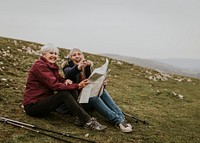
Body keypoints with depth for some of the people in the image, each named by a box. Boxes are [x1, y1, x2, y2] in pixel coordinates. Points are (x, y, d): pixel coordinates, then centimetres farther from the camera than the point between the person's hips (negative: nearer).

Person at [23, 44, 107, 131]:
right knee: (65, 94, -25)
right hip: (32, 105, -9)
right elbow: (54, 85, -24)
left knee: (68, 92, -8)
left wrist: (67, 81, -17)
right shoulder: (39, 65, -16)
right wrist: (77, 86, -28)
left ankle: (79, 116, -22)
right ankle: (88, 121, -29)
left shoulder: (52, 66, 14)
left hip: (44, 100, 9)